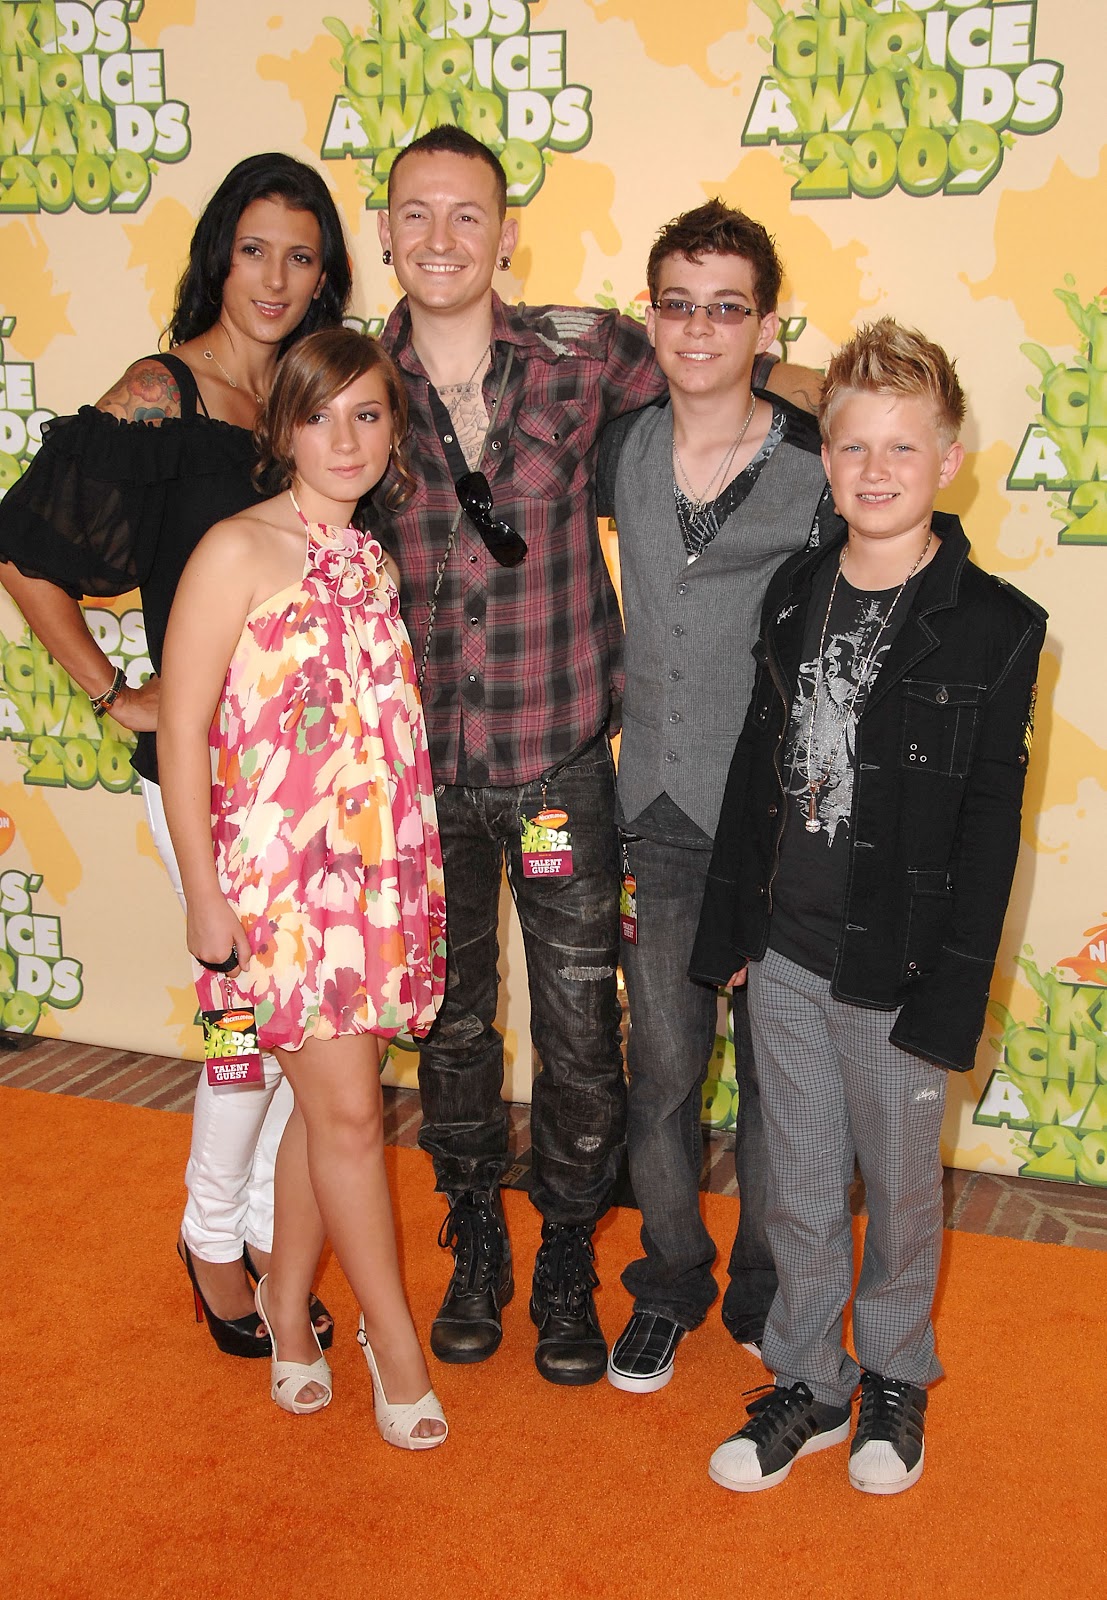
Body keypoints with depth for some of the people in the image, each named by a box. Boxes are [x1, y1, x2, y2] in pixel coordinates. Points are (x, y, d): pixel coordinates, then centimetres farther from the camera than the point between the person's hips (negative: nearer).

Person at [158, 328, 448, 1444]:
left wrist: (418, 871, 13)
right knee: (348, 1110, 1)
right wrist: (204, 896, -10)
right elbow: (181, 731, -9)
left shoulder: (378, 556, 10)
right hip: (283, 873, -5)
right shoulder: (237, 552, -8)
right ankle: (393, 1337, 19)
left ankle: (288, 1299, 33)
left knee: (327, 1101, 14)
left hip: (384, 868, 6)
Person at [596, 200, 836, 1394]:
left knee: (780, 1074, 11)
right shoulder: (619, 452, 2)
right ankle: (668, 1286, 34)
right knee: (662, 1073, 13)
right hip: (657, 820, 3)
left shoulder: (818, 467, -9)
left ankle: (767, 1298, 33)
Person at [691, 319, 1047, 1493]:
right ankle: (810, 1386, 35)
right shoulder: (796, 594, 4)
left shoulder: (994, 628, -11)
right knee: (799, 1187, 16)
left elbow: (990, 828, -10)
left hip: (896, 972, -4)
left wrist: (950, 996, -12)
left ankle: (896, 1377, 38)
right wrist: (729, 925, 10)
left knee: (899, 1188, 14)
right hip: (786, 956, 4)